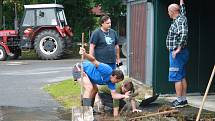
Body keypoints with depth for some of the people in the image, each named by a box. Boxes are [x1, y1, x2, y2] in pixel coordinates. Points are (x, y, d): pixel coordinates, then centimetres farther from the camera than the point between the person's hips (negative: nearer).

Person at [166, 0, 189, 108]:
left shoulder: (179, 21, -16)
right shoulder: (181, 18, 11)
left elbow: (184, 33, -31)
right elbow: (183, 11, 34)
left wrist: (178, 48, -28)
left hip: (177, 53, -10)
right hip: (179, 53, 10)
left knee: (176, 77, -8)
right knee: (182, 77, 12)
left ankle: (180, 101, -6)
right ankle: (183, 99, 18)